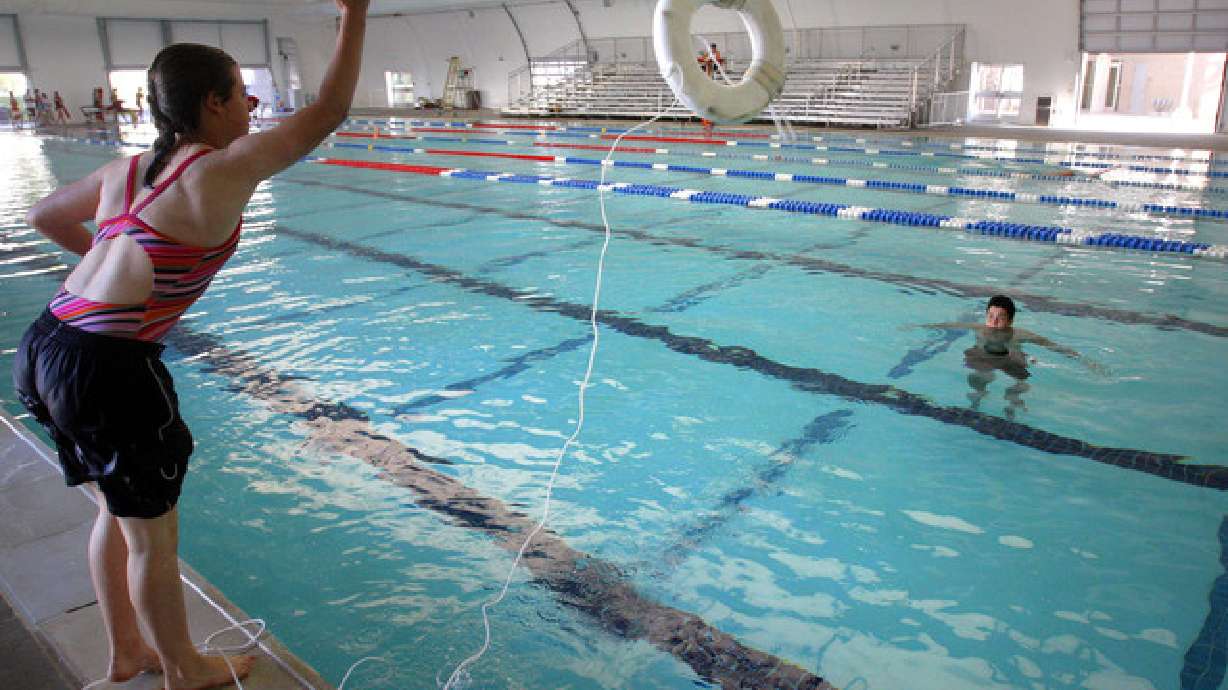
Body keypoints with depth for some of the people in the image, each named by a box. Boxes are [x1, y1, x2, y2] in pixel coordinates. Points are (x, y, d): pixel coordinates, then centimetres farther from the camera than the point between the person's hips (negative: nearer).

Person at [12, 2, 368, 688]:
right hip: (109, 368, -9)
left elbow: (43, 215, 27)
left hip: (46, 347, 9)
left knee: (117, 511, 24)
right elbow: (327, 114, -7)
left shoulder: (126, 169, 12)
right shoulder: (224, 168, -11)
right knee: (153, 534, 10)